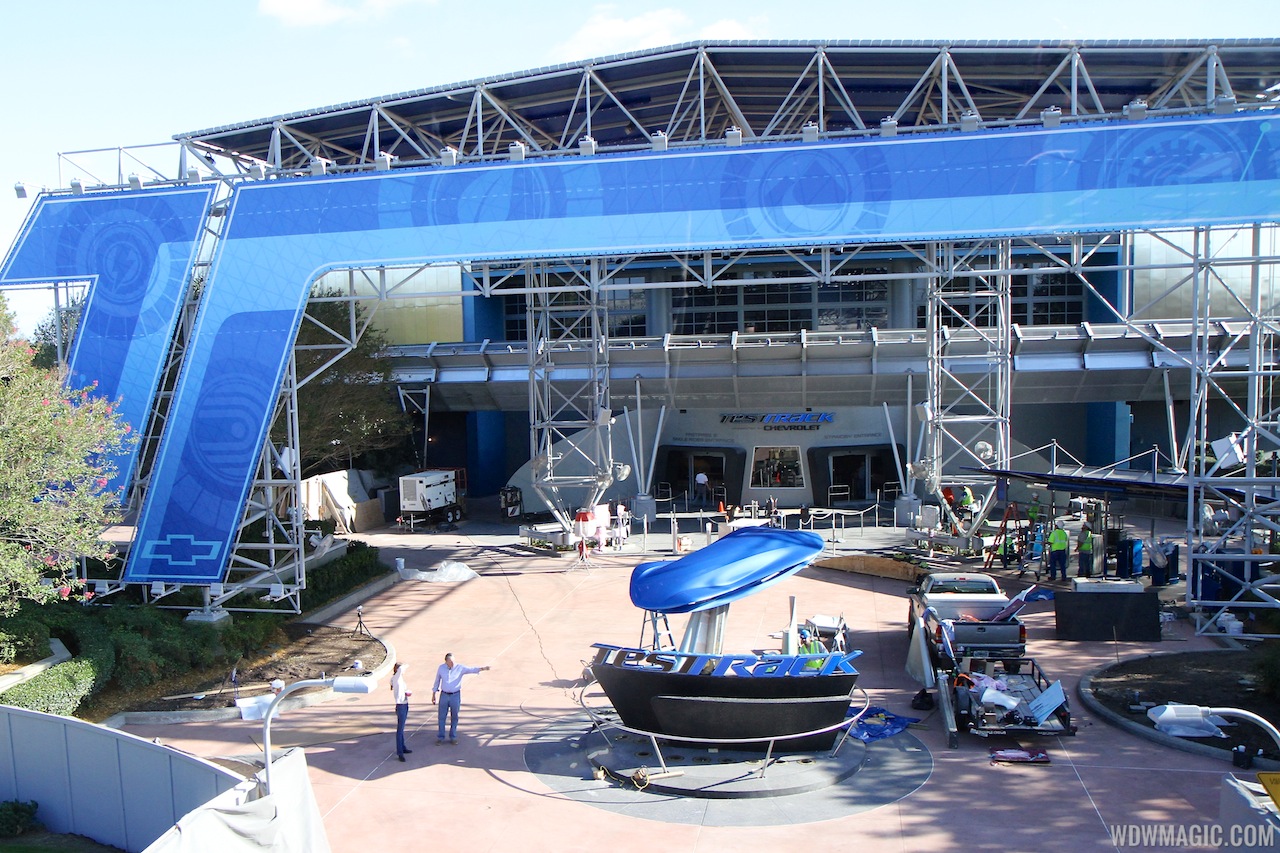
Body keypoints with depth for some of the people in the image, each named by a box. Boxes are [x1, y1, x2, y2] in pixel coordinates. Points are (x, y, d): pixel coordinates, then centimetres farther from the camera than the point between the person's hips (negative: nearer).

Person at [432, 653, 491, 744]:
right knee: (441, 717, 6)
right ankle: (440, 737, 17)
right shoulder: (441, 668, -3)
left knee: (454, 717, 8)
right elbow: (437, 681, 9)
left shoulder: (459, 668, -9)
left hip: (455, 695, -1)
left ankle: (453, 737, 20)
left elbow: (471, 669, -21)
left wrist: (482, 668, -39)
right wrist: (433, 694, 11)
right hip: (444, 695, 1)